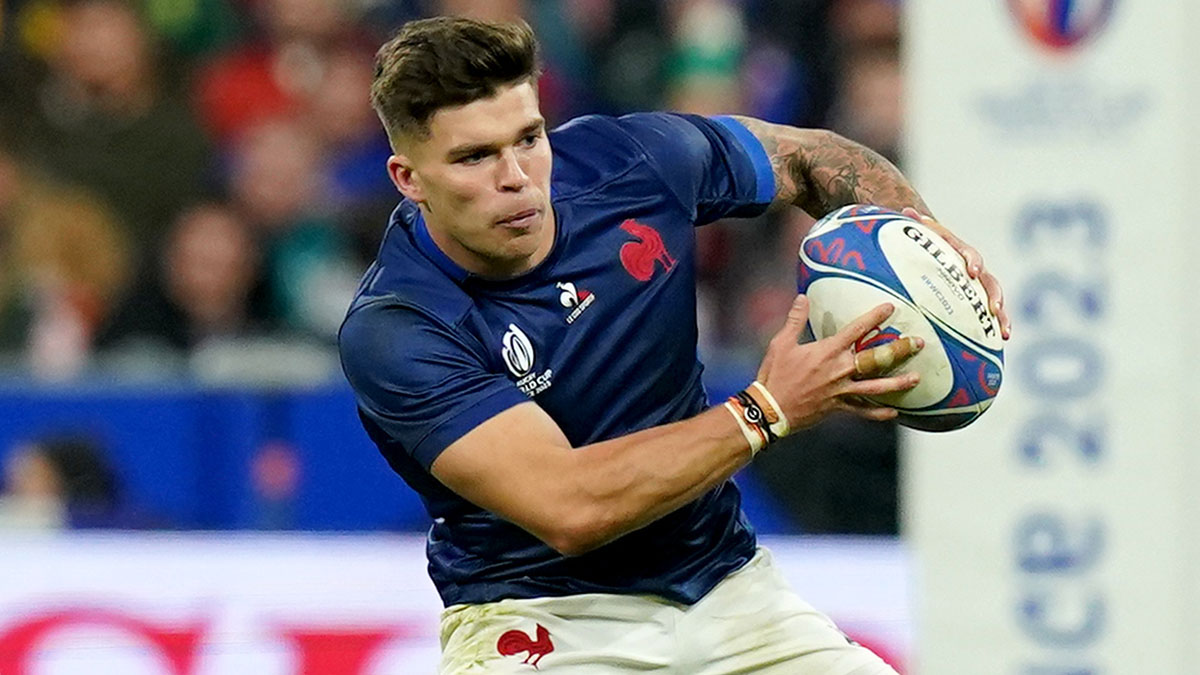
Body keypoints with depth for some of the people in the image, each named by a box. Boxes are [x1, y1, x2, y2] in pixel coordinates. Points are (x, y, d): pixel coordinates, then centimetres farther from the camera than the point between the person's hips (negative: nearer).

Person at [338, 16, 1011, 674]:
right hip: (536, 614, -4)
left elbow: (811, 157, 13)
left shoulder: (626, 160, -6)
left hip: (722, 586, 4)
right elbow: (568, 508, -30)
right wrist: (767, 411, -28)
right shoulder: (394, 332, -21)